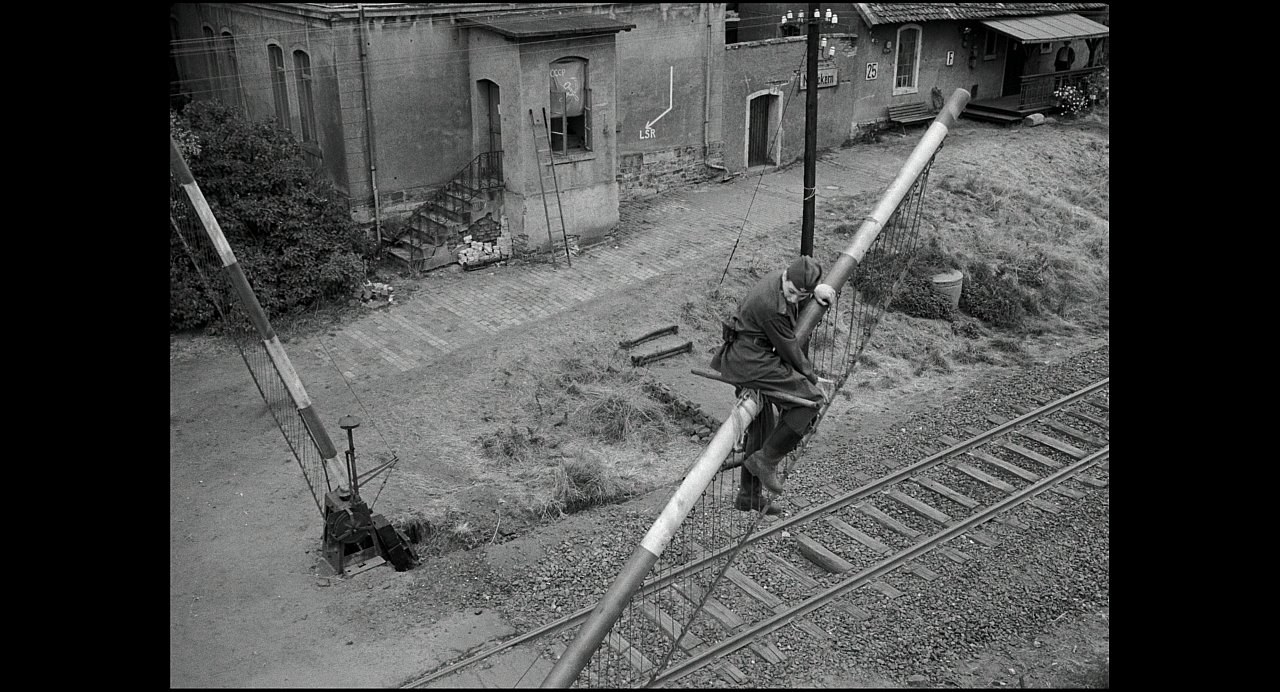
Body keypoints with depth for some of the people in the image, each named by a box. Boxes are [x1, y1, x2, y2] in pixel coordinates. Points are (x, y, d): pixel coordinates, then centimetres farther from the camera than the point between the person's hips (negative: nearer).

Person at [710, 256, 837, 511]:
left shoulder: (780, 277, 2)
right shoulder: (771, 306, -27)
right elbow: (789, 349, -15)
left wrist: (816, 290, 12)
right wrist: (810, 377, 0)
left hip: (740, 358, 11)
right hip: (748, 359, -11)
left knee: (761, 426, 18)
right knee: (810, 399, -15)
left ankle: (749, 496, 30)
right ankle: (766, 460, -6)